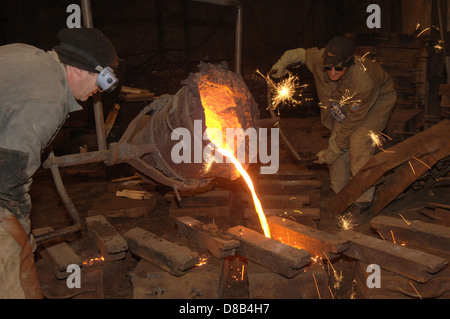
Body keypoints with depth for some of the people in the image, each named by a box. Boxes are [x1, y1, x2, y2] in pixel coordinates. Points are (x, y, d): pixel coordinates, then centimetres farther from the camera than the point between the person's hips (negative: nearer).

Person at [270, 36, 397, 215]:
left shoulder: (363, 84, -44)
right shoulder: (319, 59, -30)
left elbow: (352, 122, -33)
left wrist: (332, 151, -24)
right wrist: (282, 63, -22)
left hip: (378, 100, -6)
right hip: (347, 102, 6)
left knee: (359, 141, -24)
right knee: (338, 139, -3)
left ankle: (364, 199, -10)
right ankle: (340, 192, 16)